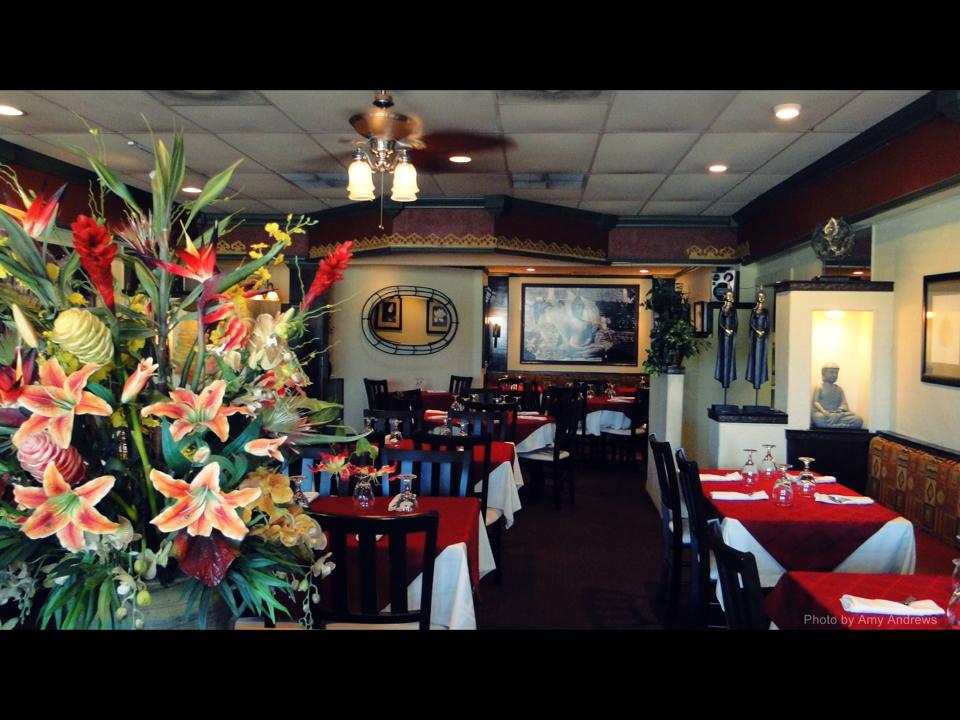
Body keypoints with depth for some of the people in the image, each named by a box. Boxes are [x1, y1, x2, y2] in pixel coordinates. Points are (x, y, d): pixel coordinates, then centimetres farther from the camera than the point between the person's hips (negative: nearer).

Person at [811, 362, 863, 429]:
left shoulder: (839, 389, 20)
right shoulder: (819, 387, 7)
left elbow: (844, 403, 13)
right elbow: (815, 402, -4)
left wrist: (842, 408, -12)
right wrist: (823, 411, -23)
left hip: (837, 414, 4)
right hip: (822, 413, -4)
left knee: (858, 420, -20)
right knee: (820, 419, -43)